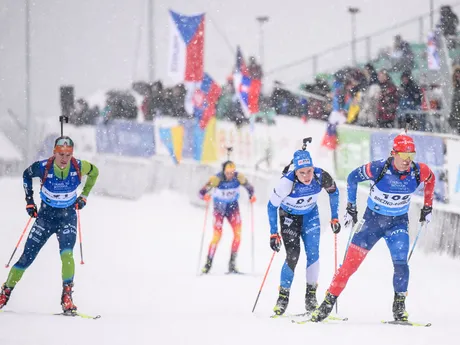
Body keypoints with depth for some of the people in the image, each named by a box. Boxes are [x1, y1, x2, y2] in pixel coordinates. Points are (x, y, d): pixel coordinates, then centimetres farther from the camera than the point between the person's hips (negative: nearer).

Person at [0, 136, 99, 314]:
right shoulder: (43, 167, -20)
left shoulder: (79, 167, -17)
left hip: (68, 217, 0)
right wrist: (29, 201, 2)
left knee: (66, 254, -25)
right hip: (46, 216, 0)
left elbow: (94, 172, 7)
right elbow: (27, 175, 4)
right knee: (27, 258, 1)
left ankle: (67, 296, -18)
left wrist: (84, 196, 3)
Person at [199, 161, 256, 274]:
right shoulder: (217, 179, -23)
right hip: (219, 208, -2)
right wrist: (204, 196, -45)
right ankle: (208, 263, 1)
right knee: (217, 235, -12)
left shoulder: (239, 177, -16)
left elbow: (249, 187, -1)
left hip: (233, 206, 2)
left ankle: (232, 263, -4)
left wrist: (251, 196, -22)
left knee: (238, 233, -13)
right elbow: (202, 192, -22)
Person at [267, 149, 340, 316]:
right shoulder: (287, 182, -35)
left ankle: (311, 295, 3)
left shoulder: (321, 176, -28)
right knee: (293, 255, -13)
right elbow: (272, 205, -19)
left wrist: (335, 218, -2)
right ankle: (283, 296, 1)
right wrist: (273, 234, -17)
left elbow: (334, 192, -4)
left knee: (313, 253, -8)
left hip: (310, 215, 3)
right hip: (289, 216, -3)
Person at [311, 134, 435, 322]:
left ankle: (399, 307, 0)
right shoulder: (379, 168, -25)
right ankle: (328, 303, 6)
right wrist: (351, 207, -3)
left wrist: (427, 207, 10)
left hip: (398, 222, 1)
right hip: (373, 218, -1)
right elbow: (353, 177, -7)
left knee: (400, 263, -17)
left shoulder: (418, 172, -18)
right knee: (351, 262, -4)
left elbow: (430, 179, 7)